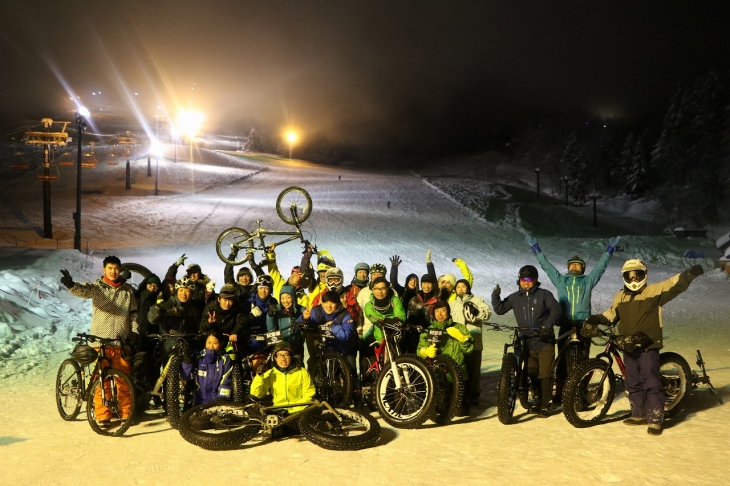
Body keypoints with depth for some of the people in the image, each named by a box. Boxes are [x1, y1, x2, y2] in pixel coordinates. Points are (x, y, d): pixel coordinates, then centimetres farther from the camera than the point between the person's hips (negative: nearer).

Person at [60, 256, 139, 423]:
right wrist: (71, 284, -42)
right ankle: (102, 415, 10)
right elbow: (83, 290, -21)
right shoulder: (97, 287, 0)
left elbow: (133, 312, 14)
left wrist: (134, 331, 0)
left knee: (123, 380, 7)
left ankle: (125, 413, 19)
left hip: (122, 342, 2)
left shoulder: (128, 290, 10)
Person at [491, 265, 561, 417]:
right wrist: (495, 296, -8)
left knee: (545, 374, -3)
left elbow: (556, 309, -15)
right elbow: (500, 309, 9)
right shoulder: (515, 297, 7)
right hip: (527, 344, 4)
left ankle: (545, 406, 8)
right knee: (533, 375, 11)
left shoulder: (544, 294, -4)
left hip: (545, 343, -4)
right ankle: (538, 402, 26)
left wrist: (547, 325, -29)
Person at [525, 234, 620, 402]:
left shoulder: (588, 281, 13)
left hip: (584, 325, -1)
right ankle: (559, 392, 8)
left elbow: (601, 266, 11)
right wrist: (535, 248, 15)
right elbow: (546, 265, 15)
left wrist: (610, 249, 8)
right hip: (565, 325, 1)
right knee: (563, 359, 3)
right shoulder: (560, 280, 14)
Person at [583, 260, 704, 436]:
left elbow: (676, 284, -13)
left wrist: (690, 274, -30)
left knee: (651, 383, -5)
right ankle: (639, 415, 27)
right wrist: (593, 320, 6)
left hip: (648, 346, -6)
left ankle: (655, 420, 3)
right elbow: (610, 315, 21)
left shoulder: (654, 291, -3)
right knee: (633, 383, 13)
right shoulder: (621, 296, 13)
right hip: (629, 347, 6)